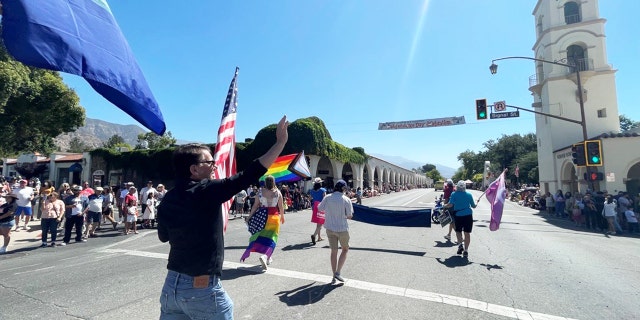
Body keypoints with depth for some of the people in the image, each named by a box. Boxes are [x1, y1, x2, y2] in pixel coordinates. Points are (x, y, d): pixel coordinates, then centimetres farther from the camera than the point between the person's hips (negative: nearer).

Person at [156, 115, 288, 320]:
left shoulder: (167, 200, 1)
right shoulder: (207, 191, -19)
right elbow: (248, 175, -23)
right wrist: (281, 141, -20)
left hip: (171, 284, 6)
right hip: (202, 289, -6)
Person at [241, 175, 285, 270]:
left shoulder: (261, 192, -3)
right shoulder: (278, 192, -5)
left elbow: (255, 205, -2)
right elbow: (281, 206, -1)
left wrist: (250, 216, 7)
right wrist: (282, 217, 13)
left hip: (263, 216, 2)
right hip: (274, 217, -2)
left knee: (261, 235, 15)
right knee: (271, 237, 3)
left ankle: (268, 257, 22)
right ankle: (265, 256, -16)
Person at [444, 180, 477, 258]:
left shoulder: (454, 194, -4)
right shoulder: (469, 195, 2)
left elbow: (450, 204, -12)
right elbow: (473, 206, 9)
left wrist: (444, 206, 6)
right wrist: (476, 204, 31)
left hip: (458, 215, -1)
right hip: (468, 215, 1)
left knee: (458, 231, 18)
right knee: (467, 233, 4)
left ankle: (460, 244, 0)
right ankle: (465, 250, 3)